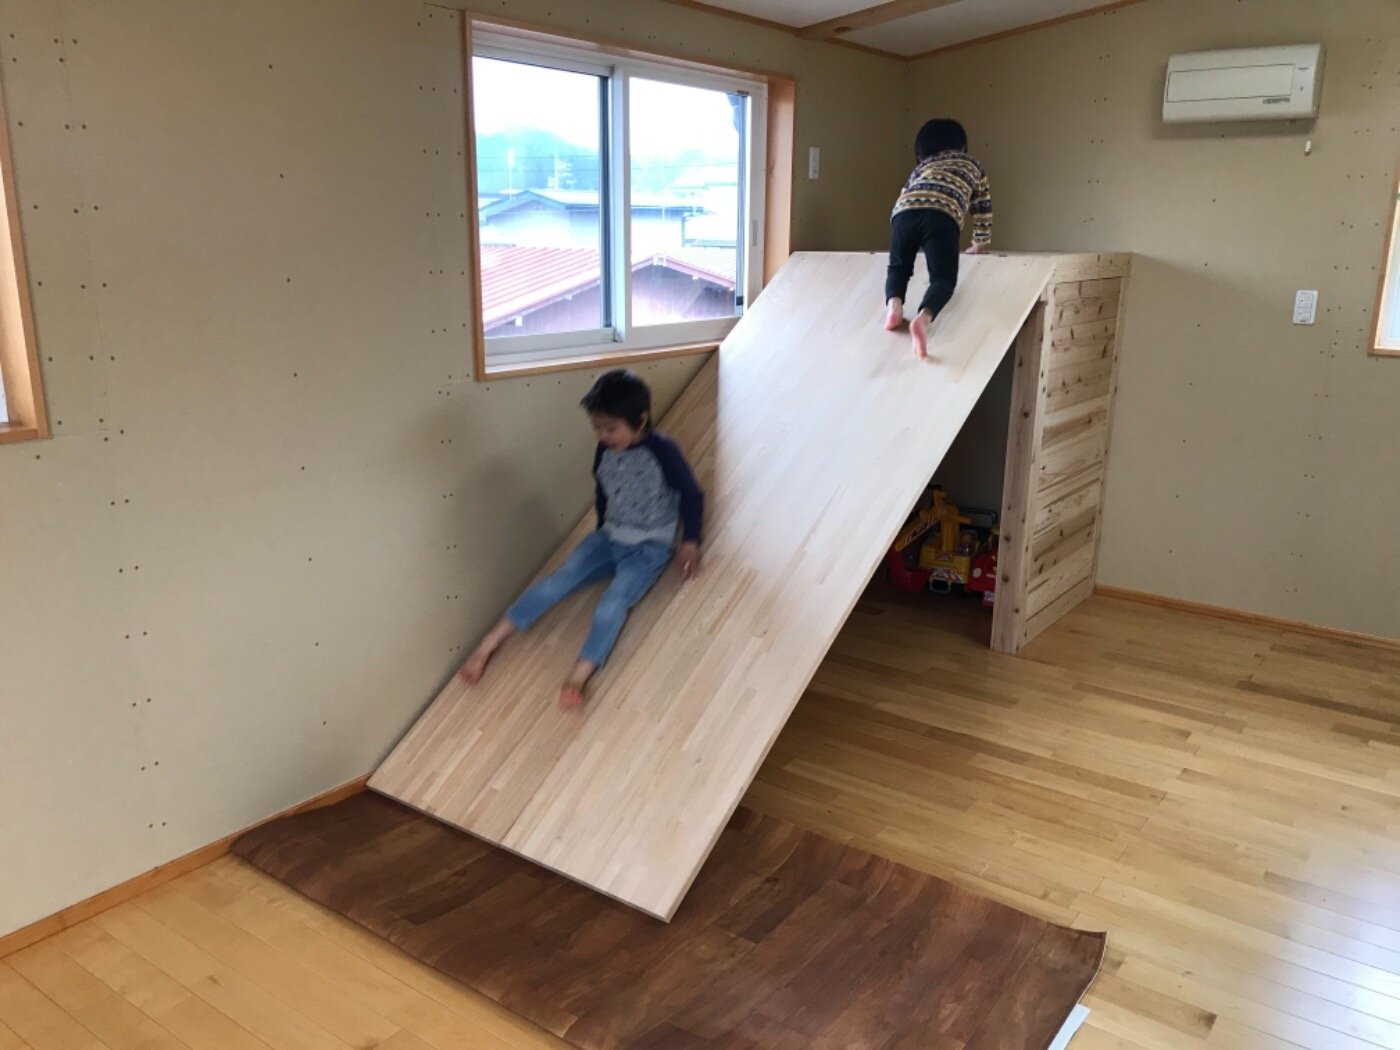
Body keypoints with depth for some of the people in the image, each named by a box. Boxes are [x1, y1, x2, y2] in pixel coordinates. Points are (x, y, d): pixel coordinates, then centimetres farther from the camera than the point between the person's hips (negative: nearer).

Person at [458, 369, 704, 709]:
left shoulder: (663, 452, -20)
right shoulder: (605, 449, -3)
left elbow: (692, 497, -8)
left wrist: (690, 543, -4)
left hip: (650, 548, -5)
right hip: (609, 539, 5)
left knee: (611, 605, -29)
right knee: (557, 581, -12)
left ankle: (578, 678, -46)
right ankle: (489, 643, -12)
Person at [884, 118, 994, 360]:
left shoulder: (922, 165, 39)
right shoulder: (973, 165, 36)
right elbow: (983, 210, 35)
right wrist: (979, 245, 47)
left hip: (905, 211, 2)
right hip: (942, 215, -2)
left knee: (898, 267, 19)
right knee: (943, 278, -4)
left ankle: (894, 304, -13)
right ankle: (923, 318, -35)